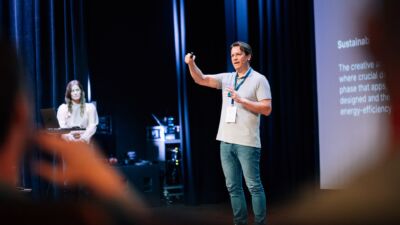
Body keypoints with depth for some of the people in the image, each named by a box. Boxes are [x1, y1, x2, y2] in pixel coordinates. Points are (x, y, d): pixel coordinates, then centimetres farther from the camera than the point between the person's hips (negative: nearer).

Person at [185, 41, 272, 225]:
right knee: (233, 187, 9)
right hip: (226, 141, 6)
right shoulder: (226, 78, 13)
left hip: (247, 142, -6)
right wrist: (191, 64, -13)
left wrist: (241, 100, -15)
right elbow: (201, 79, 5)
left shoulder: (259, 79, -2)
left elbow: (267, 109, -8)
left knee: (254, 185, -2)